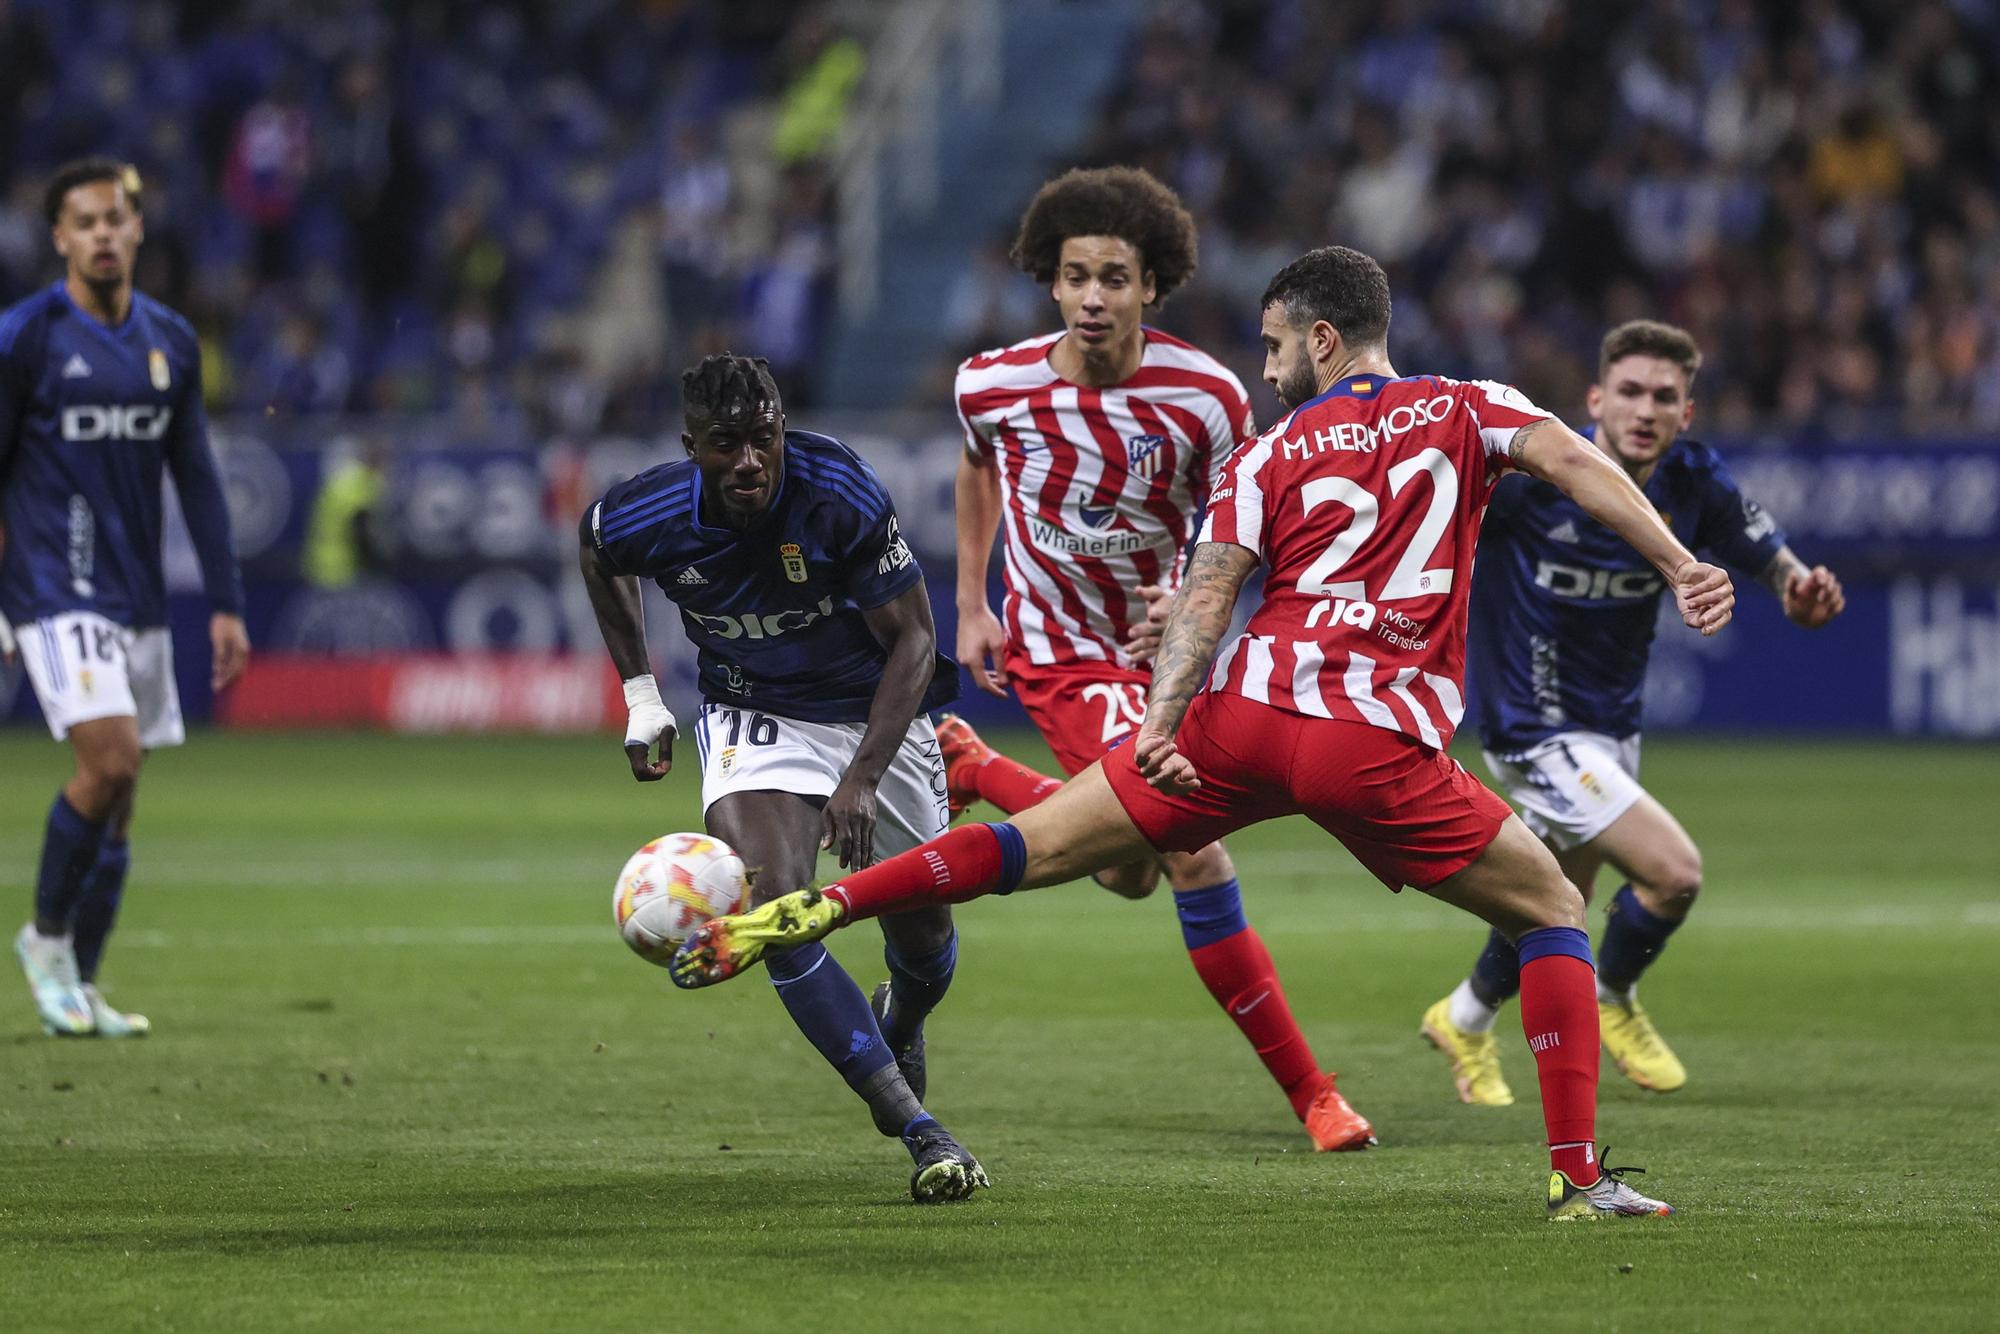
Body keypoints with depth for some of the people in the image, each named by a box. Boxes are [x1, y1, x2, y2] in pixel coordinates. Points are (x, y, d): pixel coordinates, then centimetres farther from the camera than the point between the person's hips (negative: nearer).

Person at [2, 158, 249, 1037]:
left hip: (140, 598, 6)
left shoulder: (169, 341, 10)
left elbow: (197, 477, 15)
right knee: (111, 762, -19)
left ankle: (79, 991, 14)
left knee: (118, 794, 5)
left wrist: (226, 603, 11)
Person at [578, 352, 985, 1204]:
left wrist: (861, 778, -26)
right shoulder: (650, 517, -20)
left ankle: (899, 1026, 51)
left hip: (875, 711, 0)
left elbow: (912, 639, -18)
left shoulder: (840, 494, -27)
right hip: (753, 721, 0)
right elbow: (597, 551, 8)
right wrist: (639, 693, 6)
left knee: (923, 932, 10)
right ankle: (921, 1134, -23)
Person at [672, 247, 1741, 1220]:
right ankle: (1575, 1173, 4)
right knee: (1552, 912, 13)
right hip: (1380, 743, -2)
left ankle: (805, 913, -2)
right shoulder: (1463, 410, 13)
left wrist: (1161, 720, -9)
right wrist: (1681, 569, -5)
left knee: (1037, 848, 9)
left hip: (1246, 712, 2)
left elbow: (1209, 589, 1)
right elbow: (1575, 462, -4)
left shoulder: (1269, 457, 14)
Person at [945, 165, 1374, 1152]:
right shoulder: (991, 385, -15)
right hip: (1060, 654, -3)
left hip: (1160, 643, 3)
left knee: (1133, 872, 17)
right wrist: (970, 608, 12)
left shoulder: (1207, 397, -18)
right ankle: (1307, 1090, -9)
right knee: (1194, 853, -20)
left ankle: (975, 770, 39)